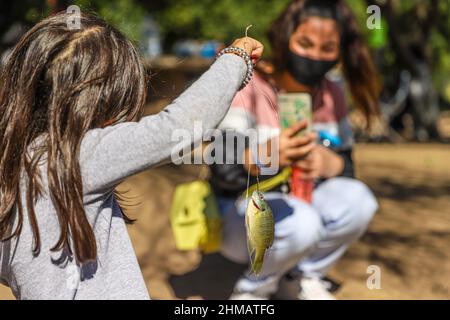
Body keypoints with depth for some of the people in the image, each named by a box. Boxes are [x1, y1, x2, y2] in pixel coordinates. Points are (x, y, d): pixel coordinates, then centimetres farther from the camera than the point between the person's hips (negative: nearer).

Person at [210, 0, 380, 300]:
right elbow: (224, 173, -24)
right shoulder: (249, 87, -17)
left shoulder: (332, 95, -1)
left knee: (357, 200, -24)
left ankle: (305, 278, 1)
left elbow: (347, 166, 0)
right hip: (241, 214, -5)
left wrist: (328, 162, -26)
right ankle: (253, 288, -5)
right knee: (301, 224, -36)